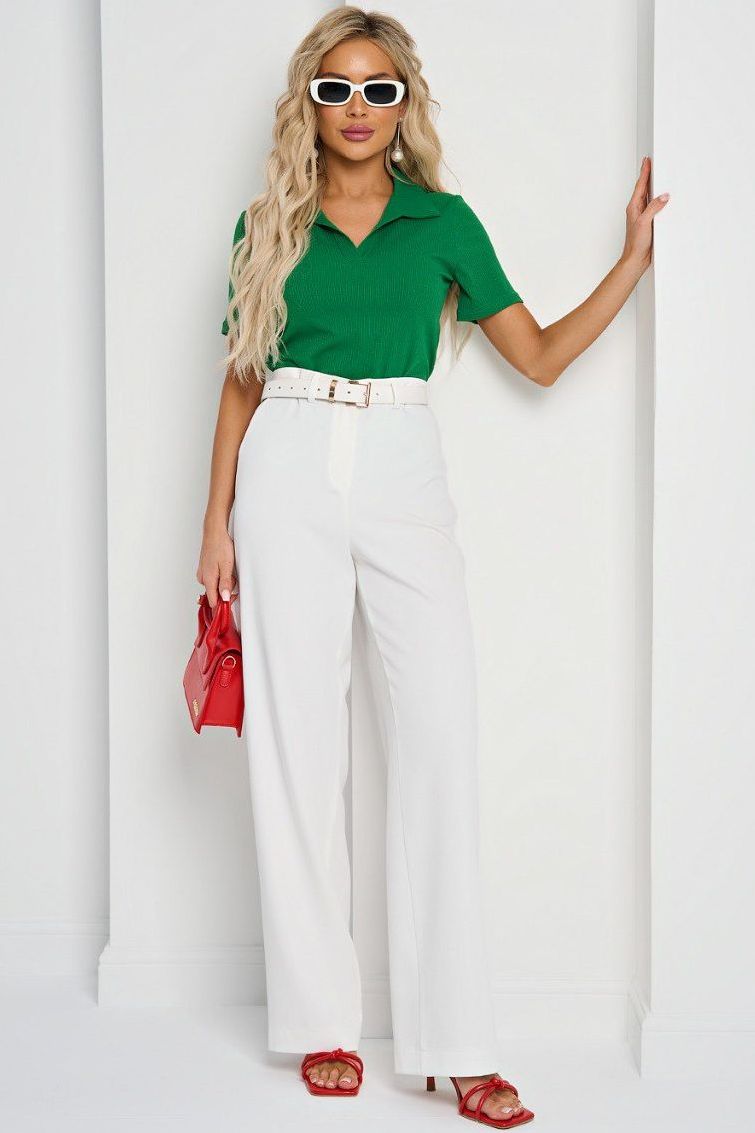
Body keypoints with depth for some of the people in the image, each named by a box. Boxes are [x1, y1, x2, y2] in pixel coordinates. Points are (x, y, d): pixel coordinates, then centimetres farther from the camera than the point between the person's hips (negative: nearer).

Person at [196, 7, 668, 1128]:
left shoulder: (444, 220, 12)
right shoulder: (269, 226, 12)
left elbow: (541, 355, 14)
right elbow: (242, 379, 13)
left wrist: (638, 252, 9)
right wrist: (218, 519, 7)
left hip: (403, 468, 0)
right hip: (290, 468, 1)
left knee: (441, 733, -10)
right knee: (298, 739, -1)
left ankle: (455, 1043, -4)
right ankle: (323, 1019, 11)